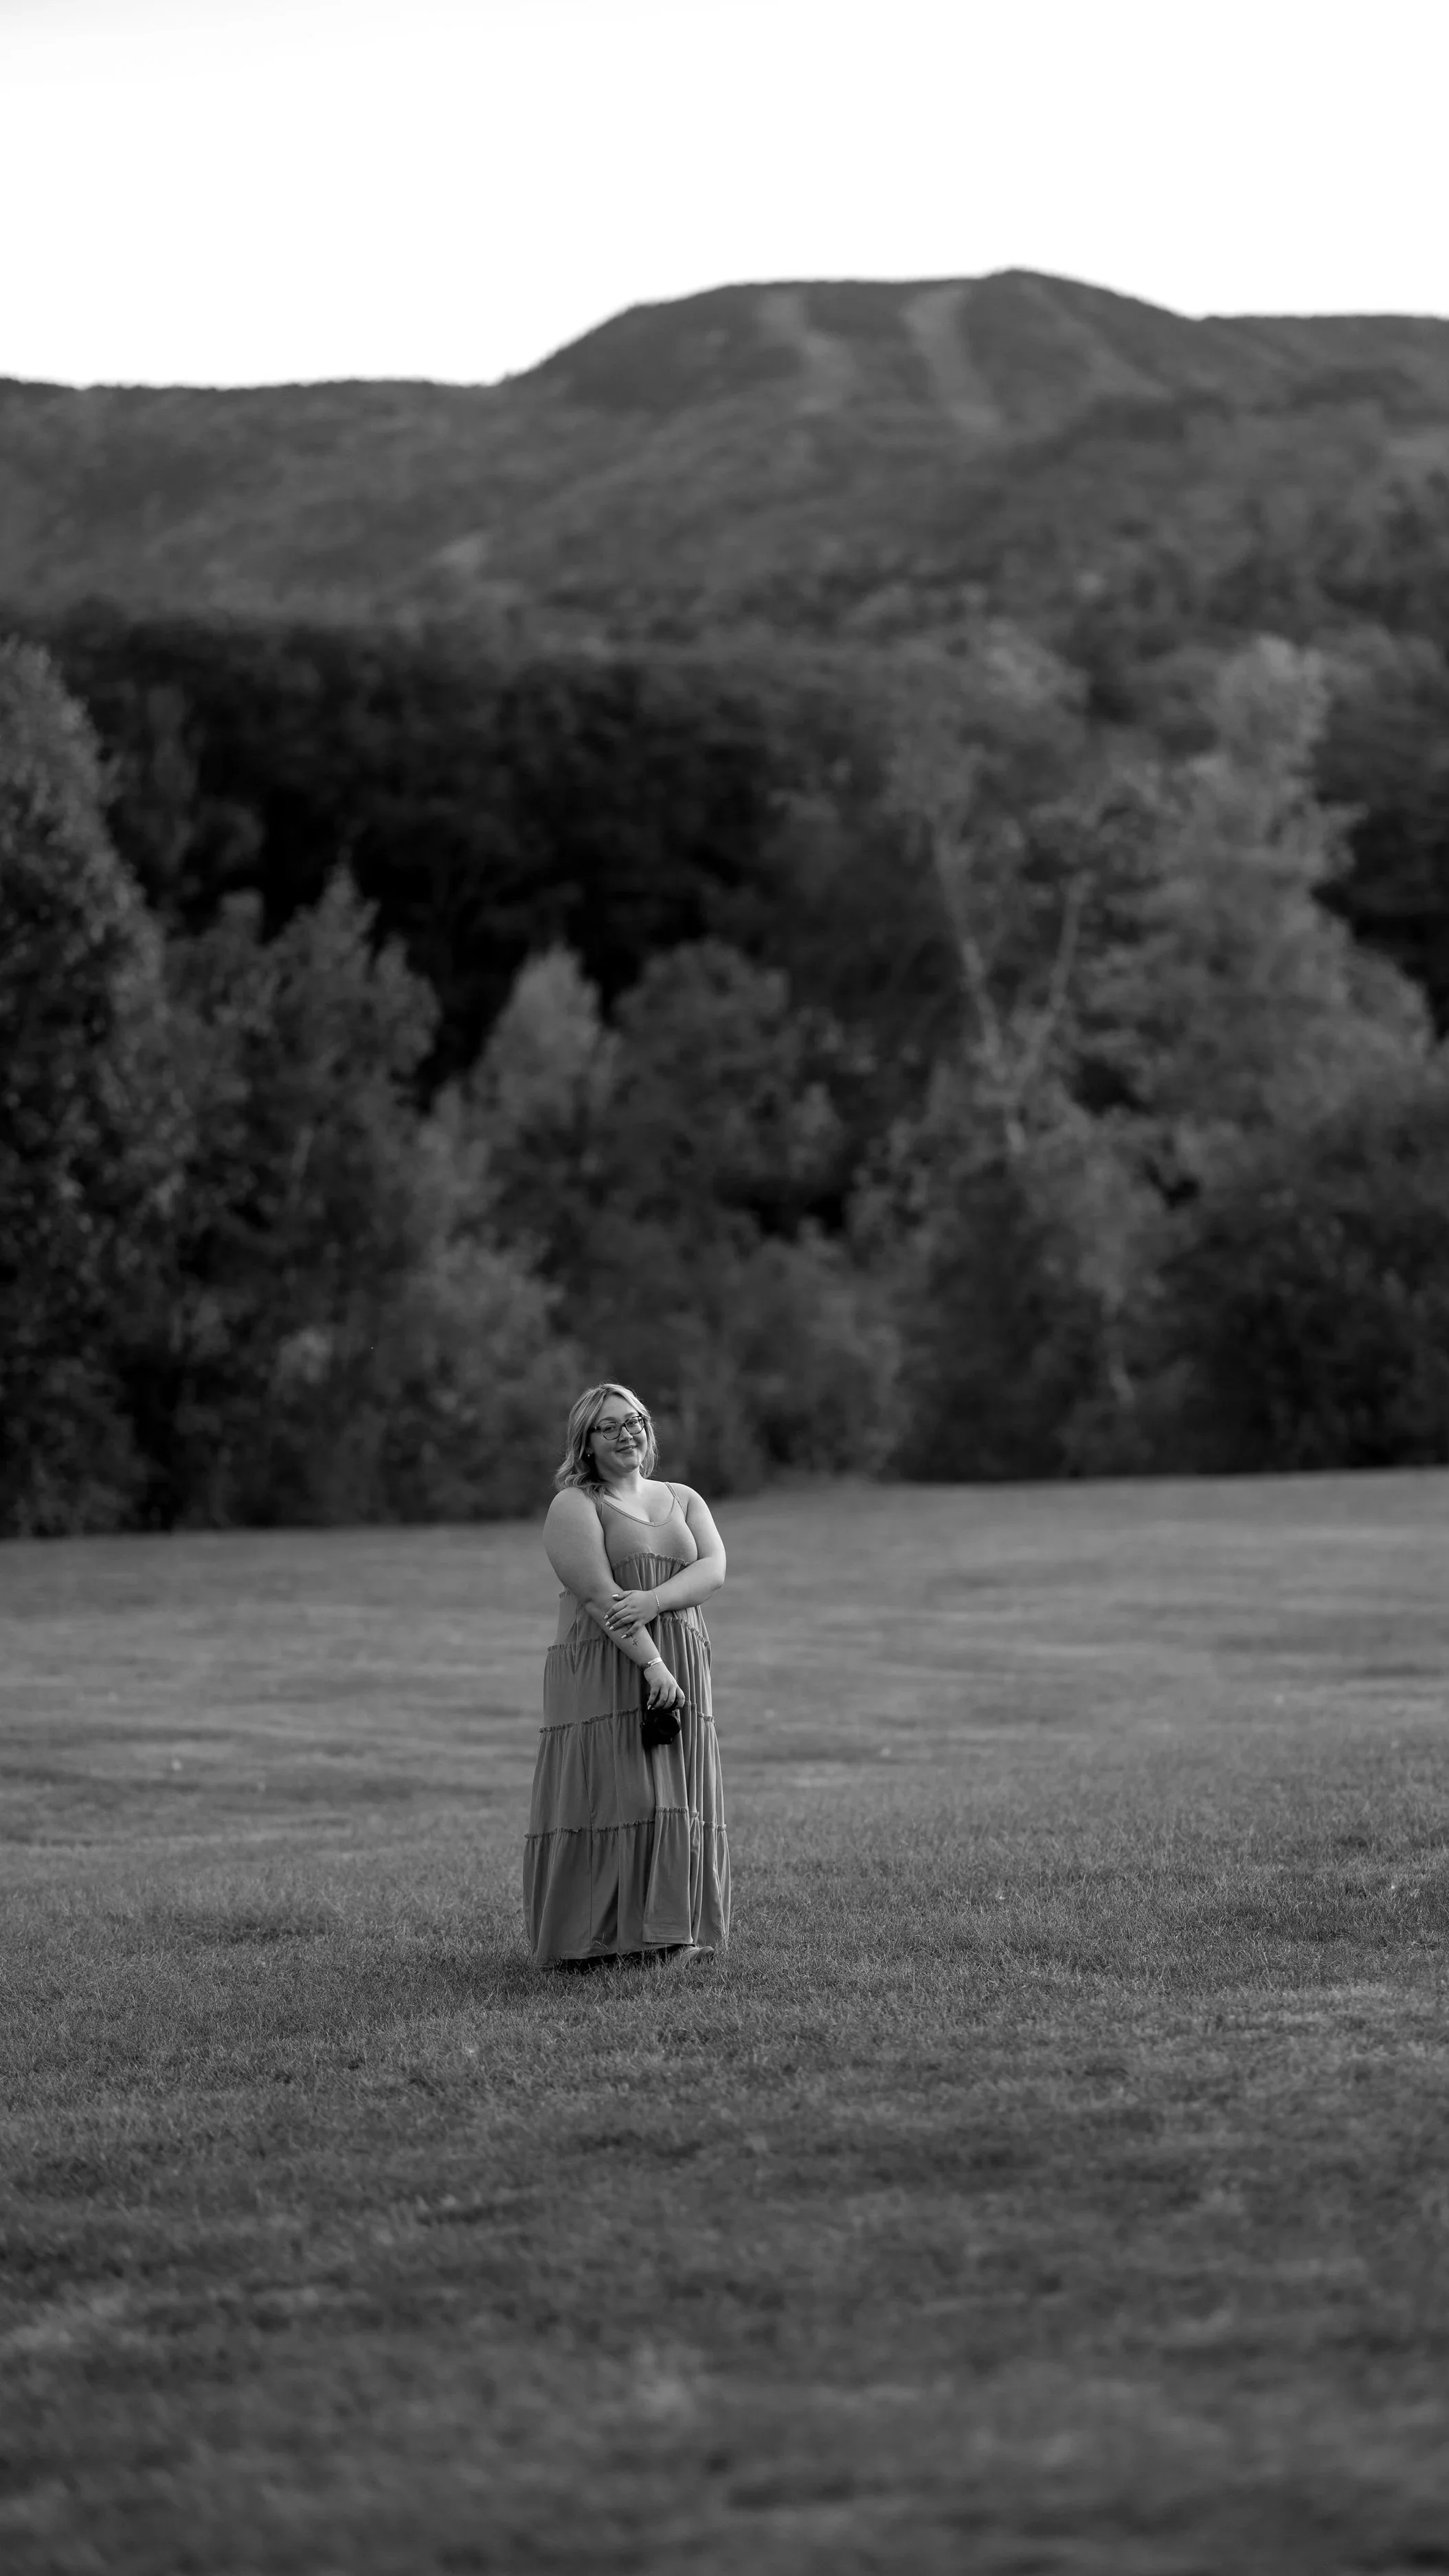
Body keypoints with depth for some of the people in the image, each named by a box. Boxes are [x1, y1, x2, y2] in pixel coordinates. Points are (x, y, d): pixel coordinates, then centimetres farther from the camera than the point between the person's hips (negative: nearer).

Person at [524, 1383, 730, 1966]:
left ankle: (675, 1931, 8)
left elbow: (713, 1569, 0)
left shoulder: (684, 1500, 16)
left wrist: (651, 1600, -18)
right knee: (613, 1798, -11)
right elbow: (600, 1594, -12)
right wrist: (651, 1664, -21)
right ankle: (603, 1936, -8)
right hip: (604, 1672, -5)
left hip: (679, 1670, 5)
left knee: (678, 1802, 3)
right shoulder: (575, 1507, -1)